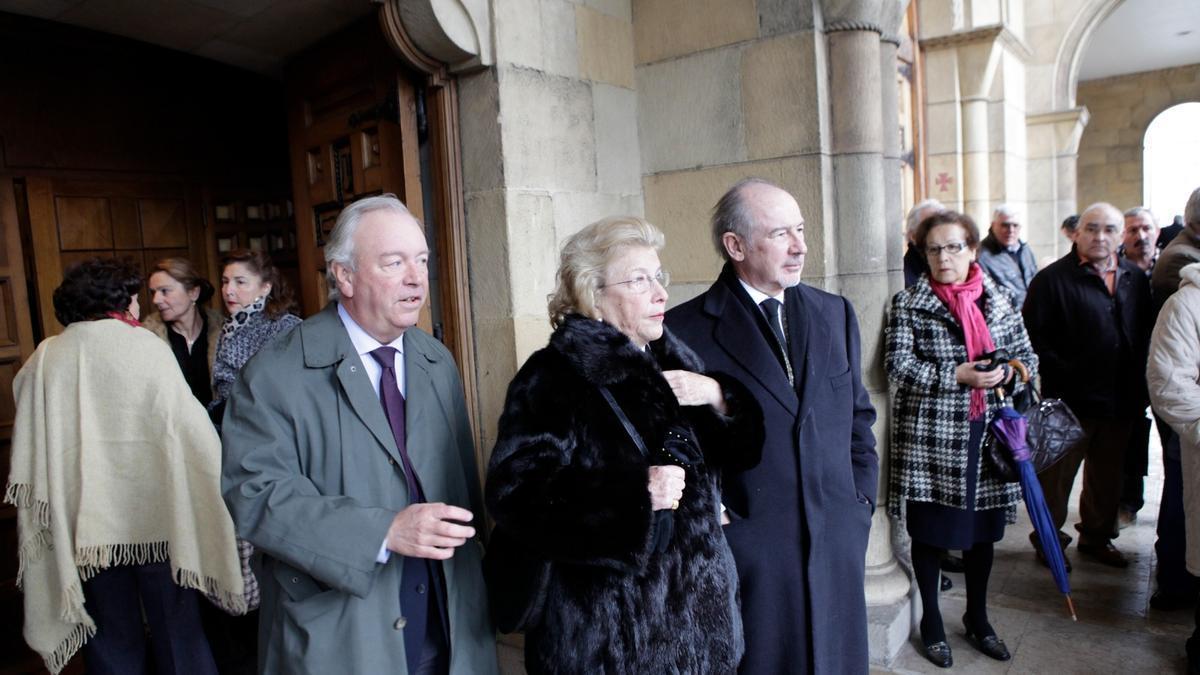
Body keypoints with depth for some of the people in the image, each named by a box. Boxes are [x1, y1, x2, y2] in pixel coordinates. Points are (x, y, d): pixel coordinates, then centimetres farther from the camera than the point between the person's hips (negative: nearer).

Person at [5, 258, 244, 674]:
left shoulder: (44, 359, 2)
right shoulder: (145, 346, -8)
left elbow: (31, 448, 7)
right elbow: (189, 426, -12)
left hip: (85, 525, 3)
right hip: (153, 513, -3)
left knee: (112, 638, 15)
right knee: (176, 628, 10)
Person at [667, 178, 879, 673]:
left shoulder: (835, 313, 6)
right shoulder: (685, 330, -11)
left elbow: (859, 415, 13)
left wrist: (862, 501, 7)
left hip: (838, 541, 5)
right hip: (748, 547, -4)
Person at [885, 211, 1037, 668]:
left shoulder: (1000, 299, 8)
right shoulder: (909, 304, -4)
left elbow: (1027, 357, 11)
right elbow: (899, 366, -12)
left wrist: (1006, 372, -11)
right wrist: (959, 375, -21)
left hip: (987, 431, 4)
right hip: (930, 436, -3)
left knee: (983, 531, 14)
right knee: (929, 531, 6)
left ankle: (977, 619, 35)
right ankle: (931, 622, 26)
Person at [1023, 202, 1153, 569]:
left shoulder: (1135, 279, 9)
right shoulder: (1052, 278, -9)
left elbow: (1145, 335, 13)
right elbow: (1033, 336, -12)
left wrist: (1139, 388, 5)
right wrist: (1061, 377, -16)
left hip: (1120, 400, 6)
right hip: (1070, 401, -6)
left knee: (1108, 474, 18)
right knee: (1057, 473, 4)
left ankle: (1097, 537, 34)